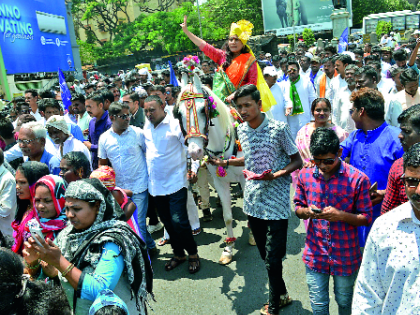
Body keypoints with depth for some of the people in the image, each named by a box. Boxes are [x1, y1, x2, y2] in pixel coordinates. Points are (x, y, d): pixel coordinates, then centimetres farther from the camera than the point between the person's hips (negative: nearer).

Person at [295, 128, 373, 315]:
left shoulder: (358, 179, -16)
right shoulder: (305, 176, -6)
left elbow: (366, 218, -9)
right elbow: (298, 207, 5)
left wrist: (341, 216, -27)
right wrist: (307, 212, -19)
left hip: (346, 256, -1)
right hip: (315, 255, 2)